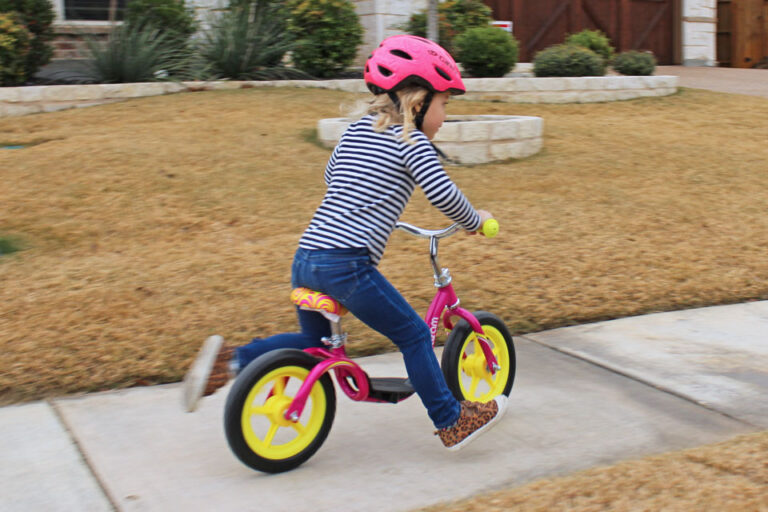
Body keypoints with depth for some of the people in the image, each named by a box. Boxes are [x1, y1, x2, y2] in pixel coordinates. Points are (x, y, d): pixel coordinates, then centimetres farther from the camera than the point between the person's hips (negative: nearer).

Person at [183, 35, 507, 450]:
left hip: (304, 258, 7)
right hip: (347, 264, -7)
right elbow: (442, 193, -12)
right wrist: (475, 221, 7)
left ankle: (229, 359, 12)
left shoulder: (354, 131, 20)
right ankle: (452, 422, 16)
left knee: (316, 342, 25)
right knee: (413, 335, 8)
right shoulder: (411, 141, -1)